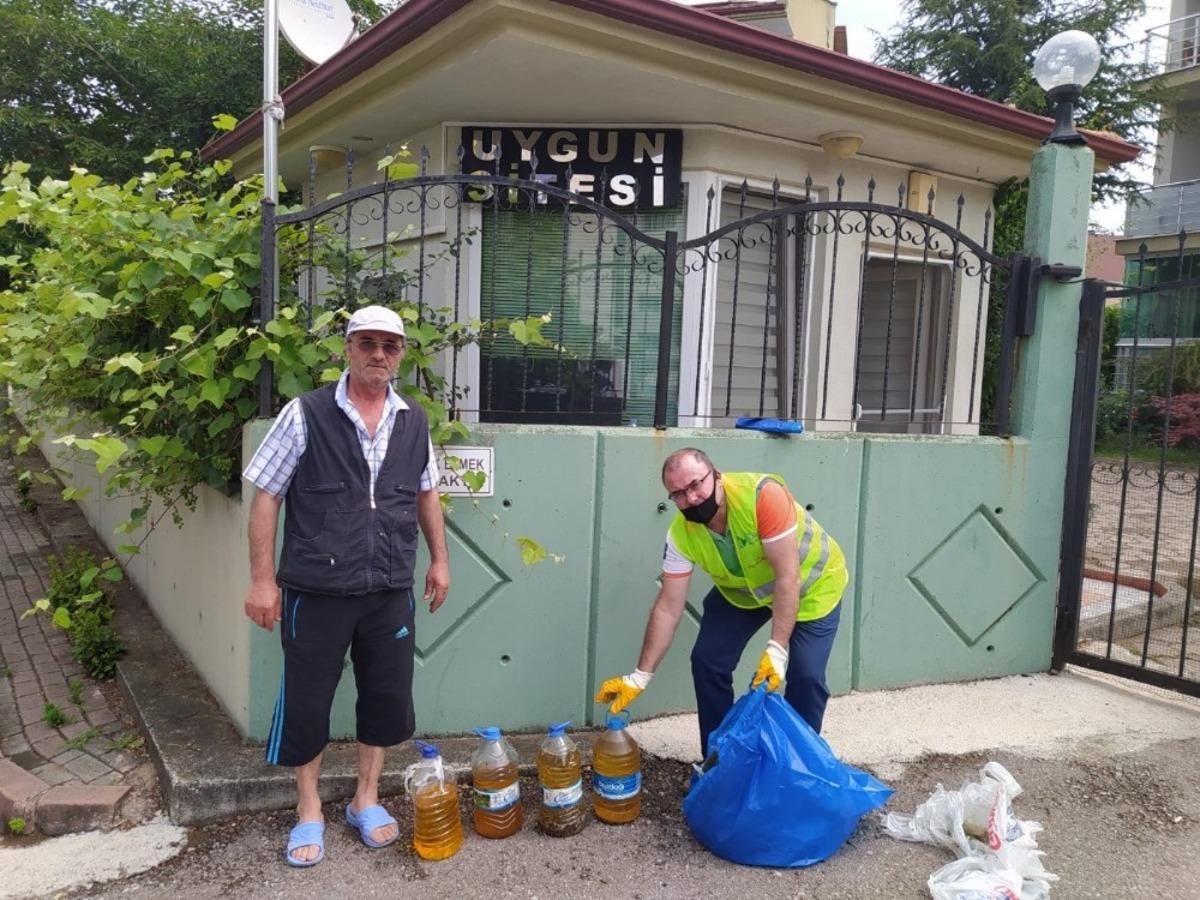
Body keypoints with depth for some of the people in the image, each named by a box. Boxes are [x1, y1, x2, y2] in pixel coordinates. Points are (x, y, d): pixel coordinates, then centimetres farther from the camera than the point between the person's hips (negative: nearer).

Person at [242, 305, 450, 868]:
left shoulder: (414, 421, 4)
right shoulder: (305, 415, -9)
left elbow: (426, 493, 16)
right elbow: (266, 497, -6)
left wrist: (439, 559, 13)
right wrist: (263, 579, -9)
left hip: (390, 592, 4)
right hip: (316, 591, -3)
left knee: (387, 696, 13)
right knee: (306, 701, 10)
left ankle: (366, 799, 35)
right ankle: (308, 811, 32)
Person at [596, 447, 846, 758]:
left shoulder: (762, 494, -39)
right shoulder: (682, 533, -24)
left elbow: (788, 578, -37)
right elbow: (668, 607, -19)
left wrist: (777, 650, -41)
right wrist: (639, 677, -19)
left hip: (811, 586, -4)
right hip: (742, 591, 4)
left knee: (806, 676, -14)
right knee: (707, 661, -5)